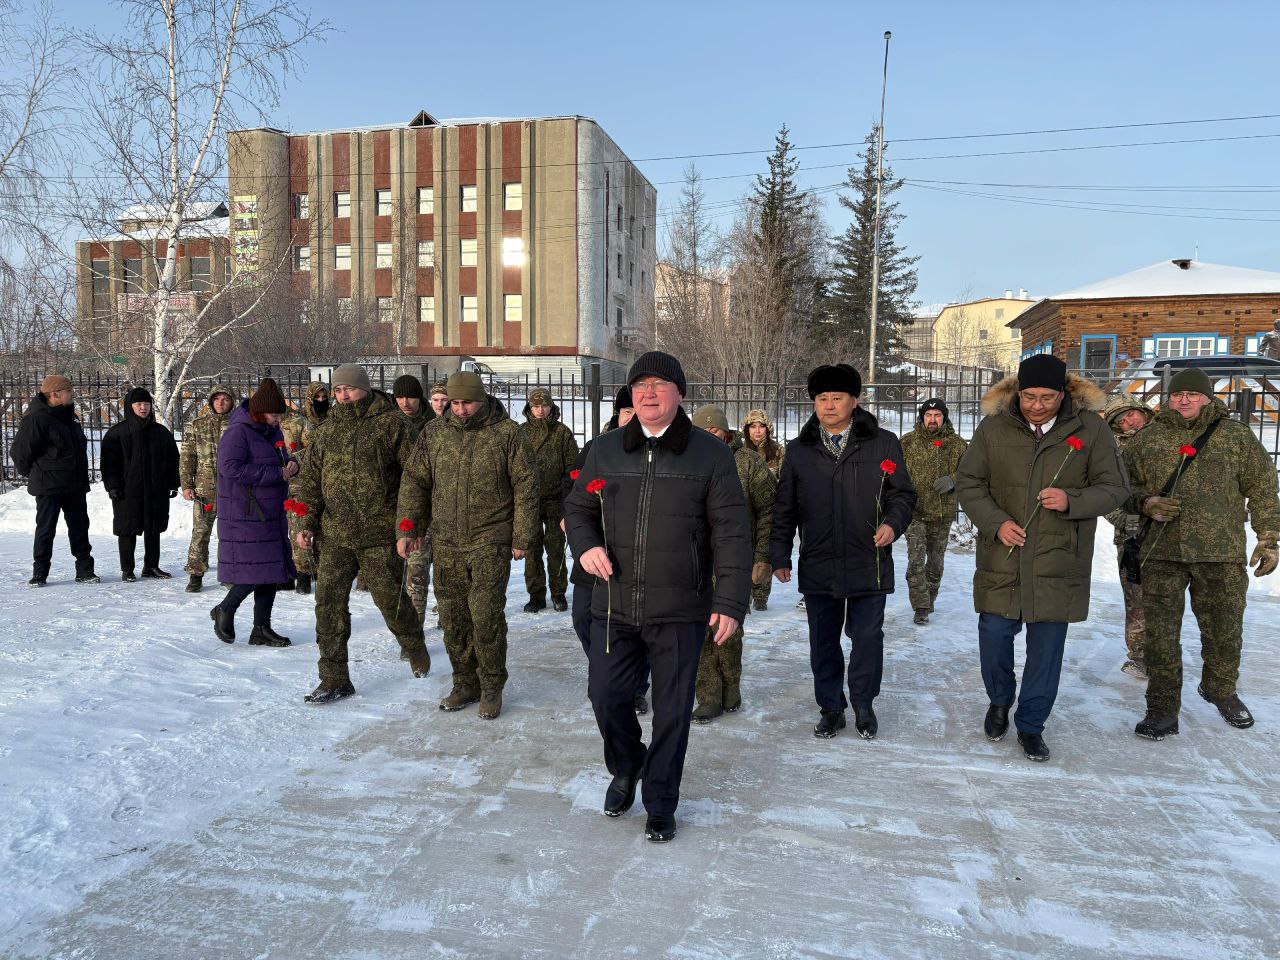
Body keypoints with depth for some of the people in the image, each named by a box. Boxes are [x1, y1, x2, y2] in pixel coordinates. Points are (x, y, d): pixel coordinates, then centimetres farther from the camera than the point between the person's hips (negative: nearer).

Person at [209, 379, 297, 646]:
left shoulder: (272, 431, 13)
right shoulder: (238, 432, -14)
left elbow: (281, 460, 24)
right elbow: (231, 468, -24)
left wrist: (291, 464, -2)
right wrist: (277, 473, -22)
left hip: (272, 515, 9)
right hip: (245, 516, -9)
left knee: (272, 572, 9)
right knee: (253, 572, -7)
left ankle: (261, 629, 19)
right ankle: (224, 611, 19)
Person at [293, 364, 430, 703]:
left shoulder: (390, 423, -4)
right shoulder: (324, 431, 12)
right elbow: (310, 480, 15)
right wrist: (308, 523, 3)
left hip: (380, 535, -4)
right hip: (335, 535, 5)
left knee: (390, 598, 3)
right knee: (329, 603, 2)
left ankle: (415, 647, 33)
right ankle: (334, 679, 14)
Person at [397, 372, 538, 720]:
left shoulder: (506, 433, -3)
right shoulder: (435, 435, 7)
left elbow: (525, 486, -2)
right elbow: (414, 481, 13)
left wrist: (521, 537, -4)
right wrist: (407, 528, 4)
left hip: (490, 541, -4)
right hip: (446, 543, 4)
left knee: (486, 616, -7)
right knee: (453, 618, 9)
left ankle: (492, 687, 10)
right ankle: (465, 683, 25)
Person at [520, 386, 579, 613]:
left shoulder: (562, 432, 2)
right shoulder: (521, 432, 7)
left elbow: (572, 467, 1)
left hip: (555, 501, -2)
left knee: (556, 548, 5)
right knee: (532, 549, 6)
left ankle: (559, 593, 18)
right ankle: (536, 595, 16)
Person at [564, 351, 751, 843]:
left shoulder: (710, 453, -3)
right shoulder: (604, 449, 5)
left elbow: (732, 532, -5)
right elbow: (577, 506, 17)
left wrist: (731, 600, -11)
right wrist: (585, 544, -4)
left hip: (681, 611, -2)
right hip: (614, 604, 3)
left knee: (672, 710, 8)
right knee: (606, 695, 8)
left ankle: (660, 804, 30)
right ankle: (626, 769, 40)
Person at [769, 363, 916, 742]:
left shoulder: (883, 444, 1)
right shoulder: (799, 450, 6)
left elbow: (903, 494, 5)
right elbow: (784, 508, 10)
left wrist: (893, 524, -15)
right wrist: (780, 555, 7)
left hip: (869, 564, -1)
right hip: (818, 567, 2)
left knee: (867, 638, 8)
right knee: (823, 642, 10)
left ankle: (863, 705, 28)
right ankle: (830, 708, 27)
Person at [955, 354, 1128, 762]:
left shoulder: (1090, 428, -3)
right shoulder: (994, 427, -2)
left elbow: (1115, 488, 0)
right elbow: (968, 482, 3)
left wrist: (1072, 501, -19)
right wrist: (995, 522, -12)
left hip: (1059, 562, 0)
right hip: (1002, 556, 0)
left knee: (1046, 648, 7)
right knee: (994, 634, 3)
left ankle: (1030, 725, 26)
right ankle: (1000, 700, 33)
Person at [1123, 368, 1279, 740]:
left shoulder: (1237, 436, 6)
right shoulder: (1147, 439, 7)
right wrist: (1146, 503, -8)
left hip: (1222, 555, 0)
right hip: (1161, 553, 0)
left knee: (1224, 629, 13)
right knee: (1160, 633, 1)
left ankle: (1221, 689, 39)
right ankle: (1163, 709, 10)